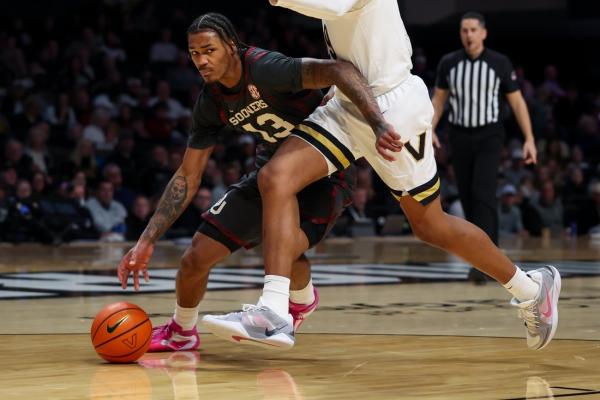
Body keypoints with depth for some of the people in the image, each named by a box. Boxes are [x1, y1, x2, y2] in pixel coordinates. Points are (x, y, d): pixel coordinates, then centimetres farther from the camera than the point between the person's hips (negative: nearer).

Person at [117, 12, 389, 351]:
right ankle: (181, 333, 31)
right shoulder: (211, 103, -6)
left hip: (325, 172, -6)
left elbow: (338, 69, -40)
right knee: (197, 256, -1)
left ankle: (302, 300, 7)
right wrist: (146, 243, -5)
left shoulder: (265, 69, -29)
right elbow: (187, 178, 1)